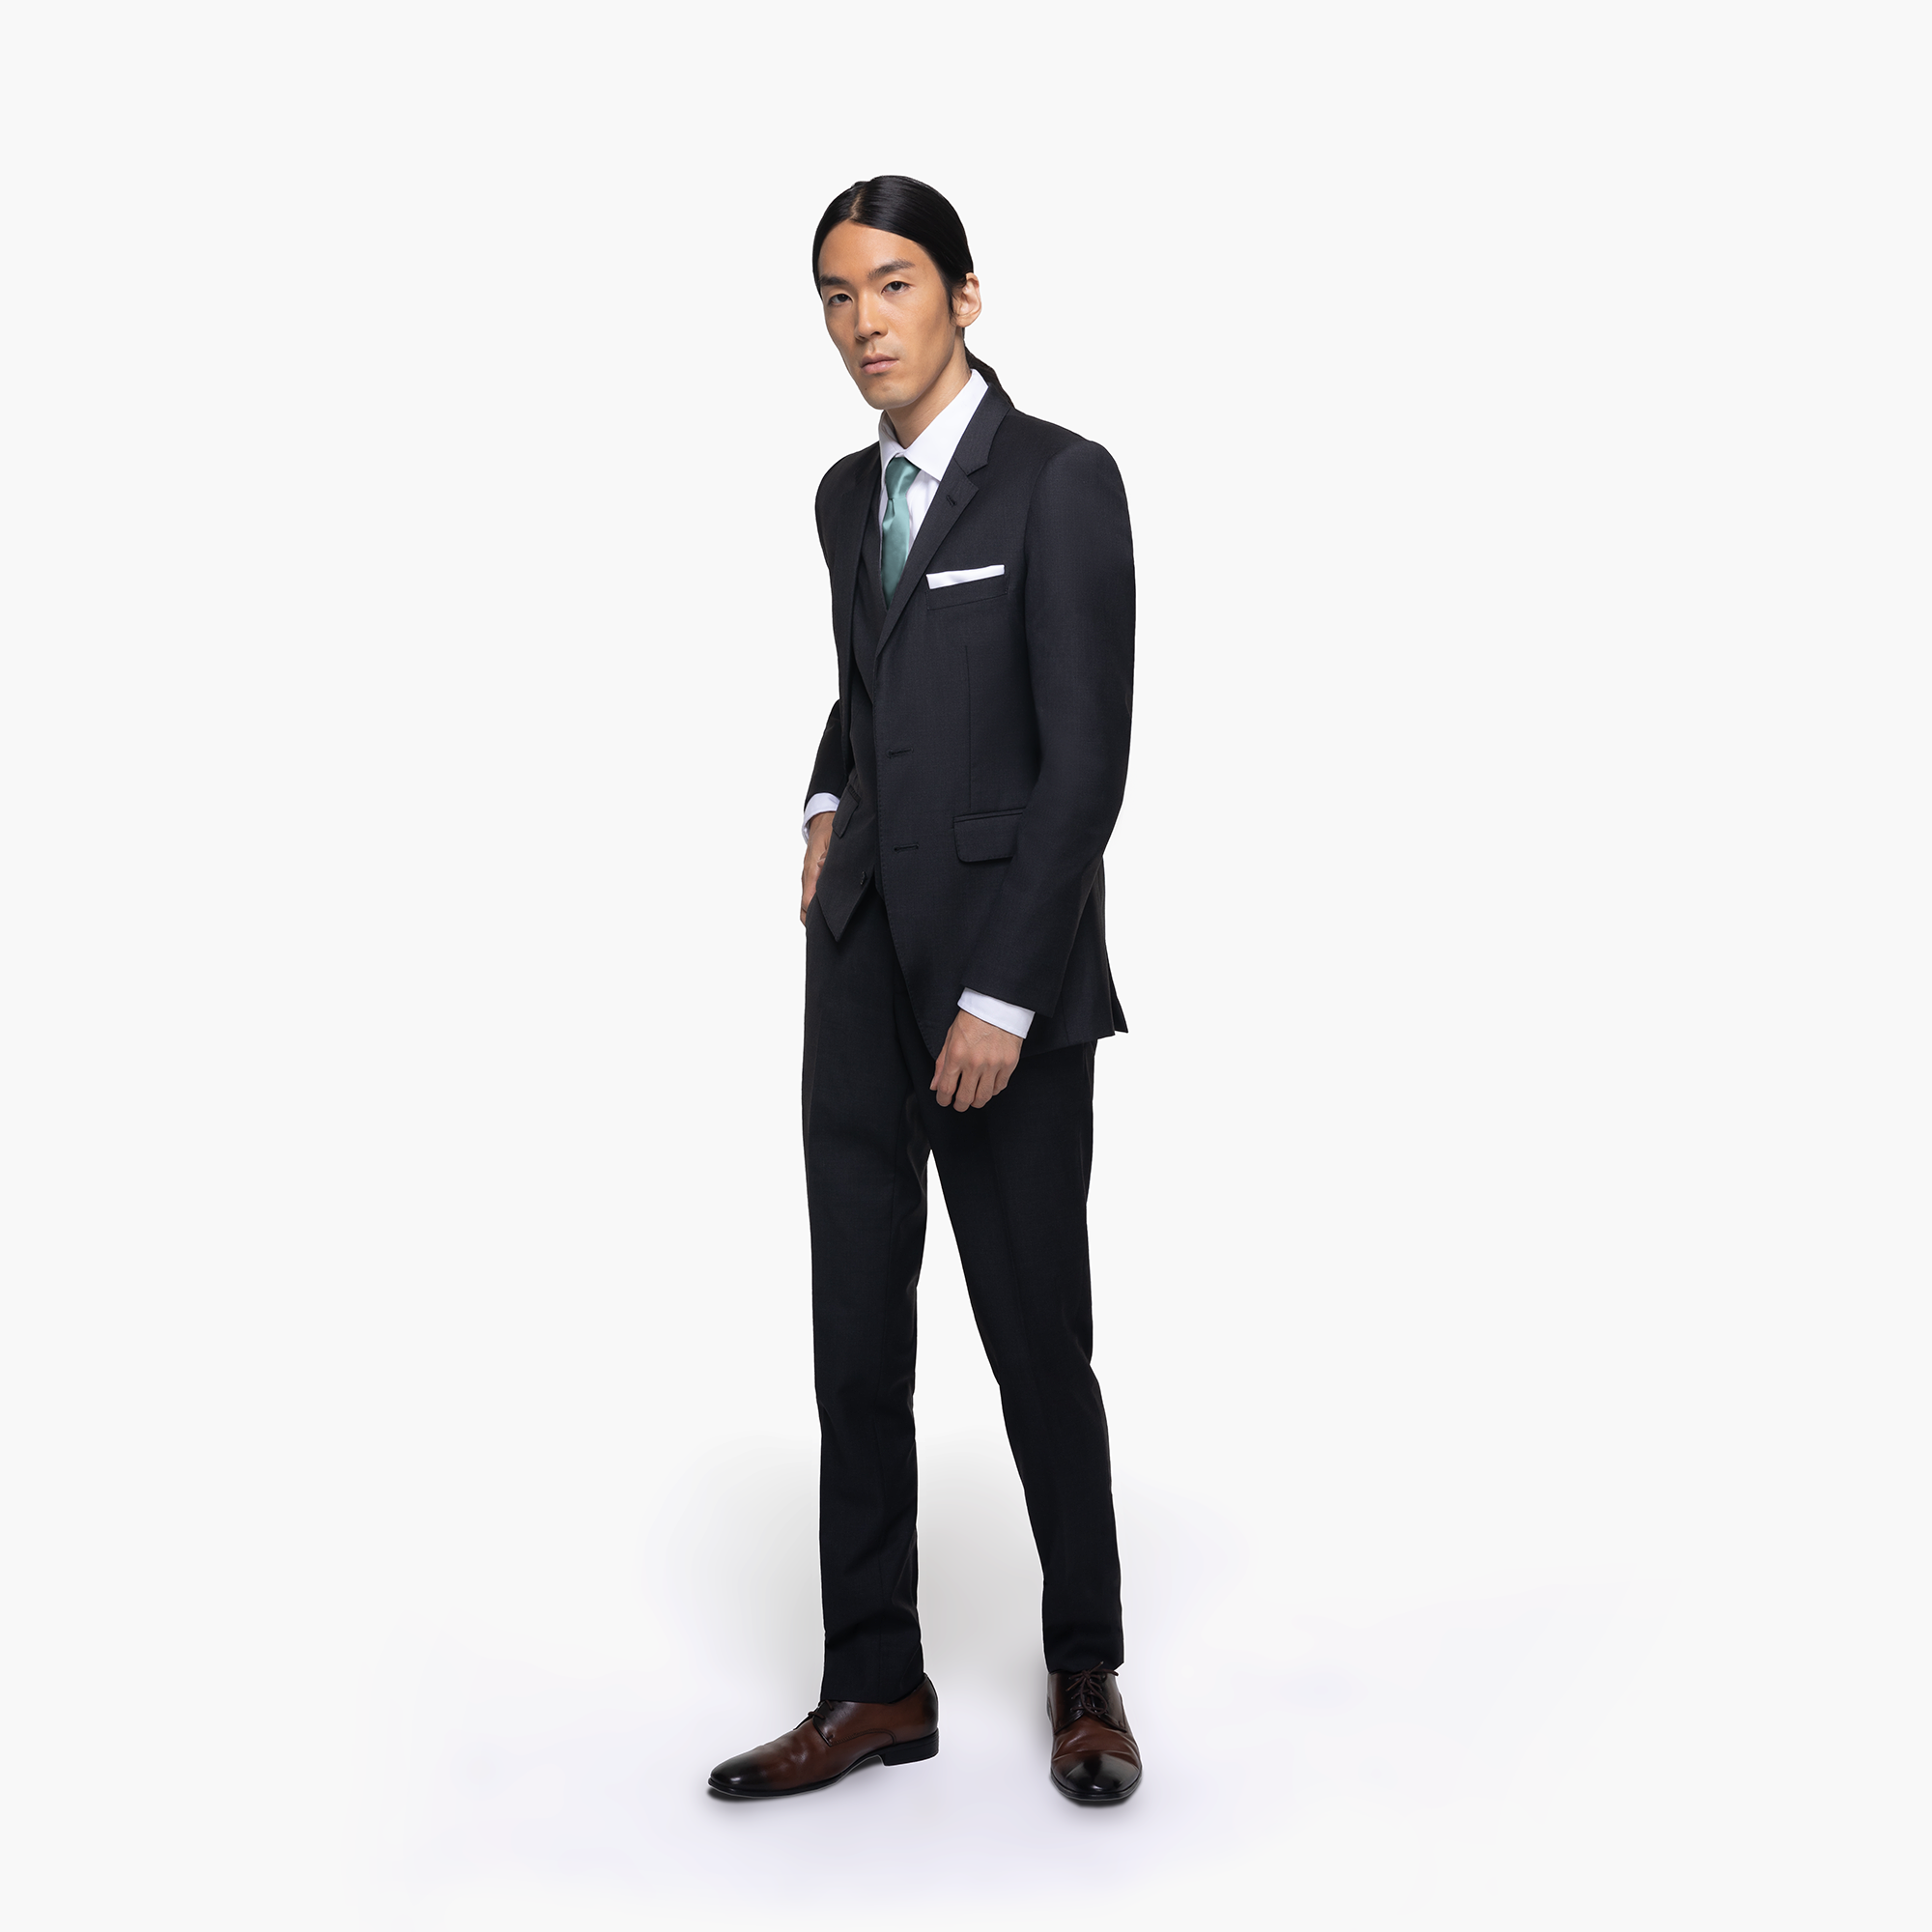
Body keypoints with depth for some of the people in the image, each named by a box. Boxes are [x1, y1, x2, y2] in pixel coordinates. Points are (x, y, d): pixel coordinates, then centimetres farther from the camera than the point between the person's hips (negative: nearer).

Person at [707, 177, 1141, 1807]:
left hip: (1008, 987, -6)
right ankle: (877, 1687, 18)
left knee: (1039, 1339, 4)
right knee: (857, 1337, 6)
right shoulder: (847, 493, 13)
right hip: (859, 970, 6)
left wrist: (1003, 999, -18)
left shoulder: (1063, 481, -9)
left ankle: (1086, 1671, 25)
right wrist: (829, 807, 11)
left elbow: (1087, 760, -15)